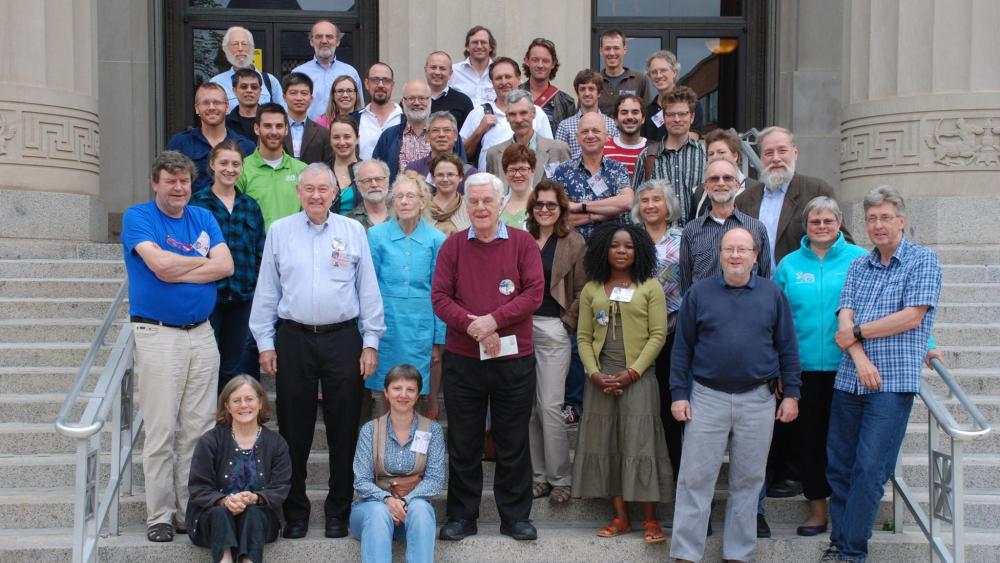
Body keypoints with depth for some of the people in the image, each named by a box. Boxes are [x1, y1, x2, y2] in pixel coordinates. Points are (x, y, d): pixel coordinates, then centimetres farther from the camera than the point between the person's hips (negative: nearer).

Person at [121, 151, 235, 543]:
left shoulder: (204, 218, 13)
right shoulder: (137, 217, 0)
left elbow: (225, 265, -2)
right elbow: (160, 264, -16)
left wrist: (175, 271, -10)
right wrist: (203, 260, 0)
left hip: (202, 334, 4)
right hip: (157, 335, -4)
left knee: (198, 430, 6)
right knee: (161, 431, -2)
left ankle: (193, 511, 14)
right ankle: (159, 516, 7)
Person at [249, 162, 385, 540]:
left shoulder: (353, 231, 5)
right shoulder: (279, 231, 6)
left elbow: (368, 290, 5)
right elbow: (266, 291, 8)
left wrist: (371, 342, 1)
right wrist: (265, 343, 3)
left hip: (343, 339, 0)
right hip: (293, 339, 0)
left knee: (344, 430, 4)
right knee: (294, 430, 6)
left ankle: (338, 511, 17)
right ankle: (295, 512, 18)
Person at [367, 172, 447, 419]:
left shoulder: (436, 239, 1)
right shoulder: (376, 235, 2)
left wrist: (439, 340, 0)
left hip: (422, 328, 0)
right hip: (385, 327, 0)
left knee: (423, 389, 4)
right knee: (383, 393, 5)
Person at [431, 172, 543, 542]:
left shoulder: (523, 243, 1)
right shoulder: (453, 246, 5)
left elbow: (534, 293, -8)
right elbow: (439, 297, -2)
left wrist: (493, 320, -18)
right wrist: (472, 326, -18)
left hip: (514, 360, -1)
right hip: (461, 361, 1)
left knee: (513, 444, 8)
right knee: (463, 444, 9)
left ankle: (515, 516, 20)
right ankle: (462, 516, 21)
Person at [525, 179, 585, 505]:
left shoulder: (574, 243, 2)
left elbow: (582, 292, 2)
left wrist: (567, 323, -5)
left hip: (553, 330, -3)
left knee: (550, 407, -6)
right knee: (528, 407, 6)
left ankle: (560, 478, 7)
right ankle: (538, 474, 18)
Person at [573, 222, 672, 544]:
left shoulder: (650, 287, 1)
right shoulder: (591, 290, 9)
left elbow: (657, 335, -4)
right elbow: (583, 337, 7)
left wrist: (632, 373, -12)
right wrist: (594, 373, -8)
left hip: (638, 377, -3)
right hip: (601, 378, 3)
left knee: (641, 444, -5)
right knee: (606, 444, 3)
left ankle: (650, 520, 1)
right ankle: (620, 517, 11)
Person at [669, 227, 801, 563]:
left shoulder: (773, 294, 5)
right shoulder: (699, 293, 2)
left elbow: (787, 347, 7)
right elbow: (682, 347, 3)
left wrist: (791, 393, 3)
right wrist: (679, 394, -1)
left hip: (758, 400, 1)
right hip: (707, 397, -1)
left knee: (748, 480, 10)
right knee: (695, 479, 0)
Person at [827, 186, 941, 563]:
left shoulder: (923, 261, 0)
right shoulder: (858, 267, 15)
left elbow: (913, 317, -10)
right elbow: (844, 318, 4)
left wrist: (858, 332, -4)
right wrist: (860, 358, -13)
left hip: (893, 382, -5)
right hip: (849, 379, 5)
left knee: (870, 469, -6)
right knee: (839, 465, 7)